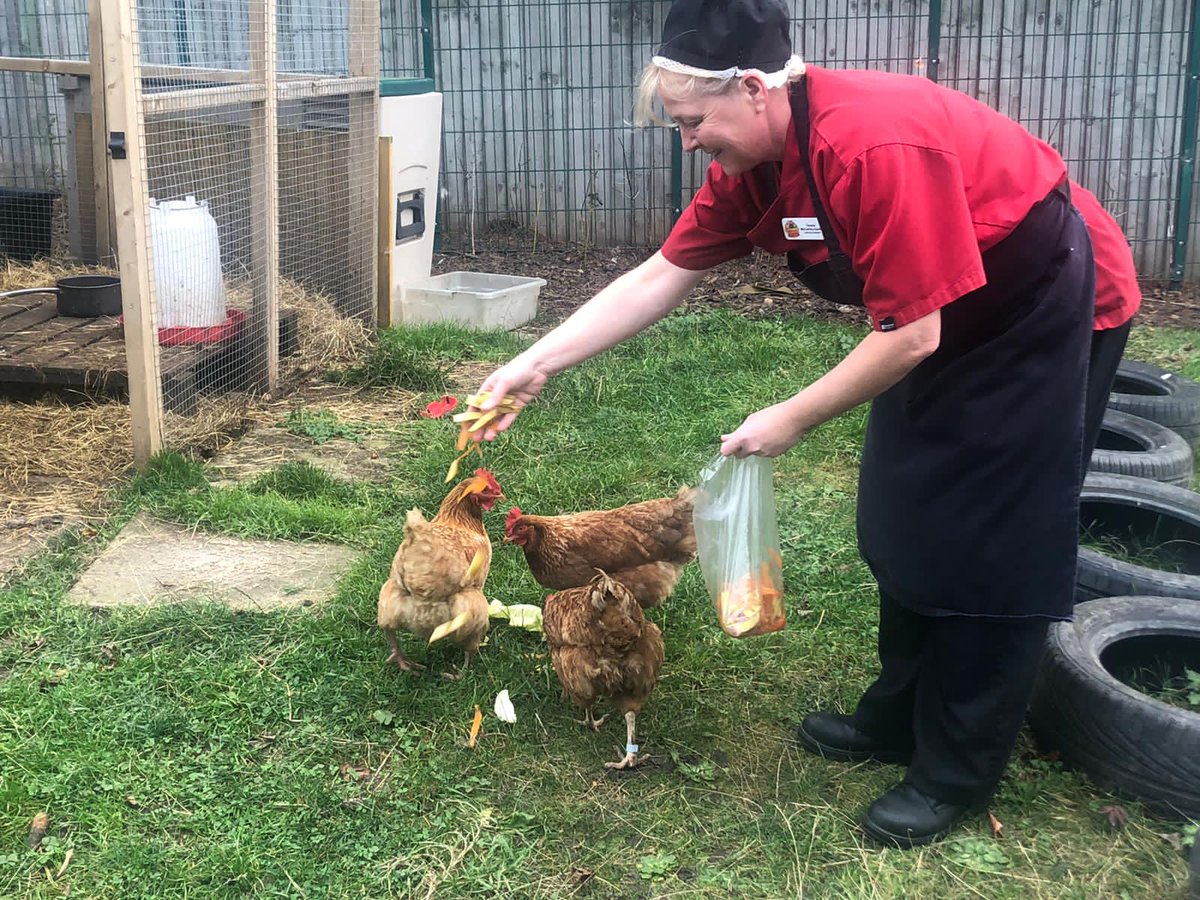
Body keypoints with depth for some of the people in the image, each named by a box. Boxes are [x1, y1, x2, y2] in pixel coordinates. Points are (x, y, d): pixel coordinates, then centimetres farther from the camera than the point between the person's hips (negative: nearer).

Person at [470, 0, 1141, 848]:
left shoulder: (876, 146, -35)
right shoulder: (751, 162, -8)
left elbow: (911, 335, -30)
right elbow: (659, 278, -2)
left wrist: (790, 420, -20)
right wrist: (534, 365, -5)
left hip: (1050, 309, -8)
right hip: (947, 318, 9)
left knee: (987, 547, -2)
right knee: (906, 525, 13)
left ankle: (959, 774, 12)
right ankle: (898, 721, 29)